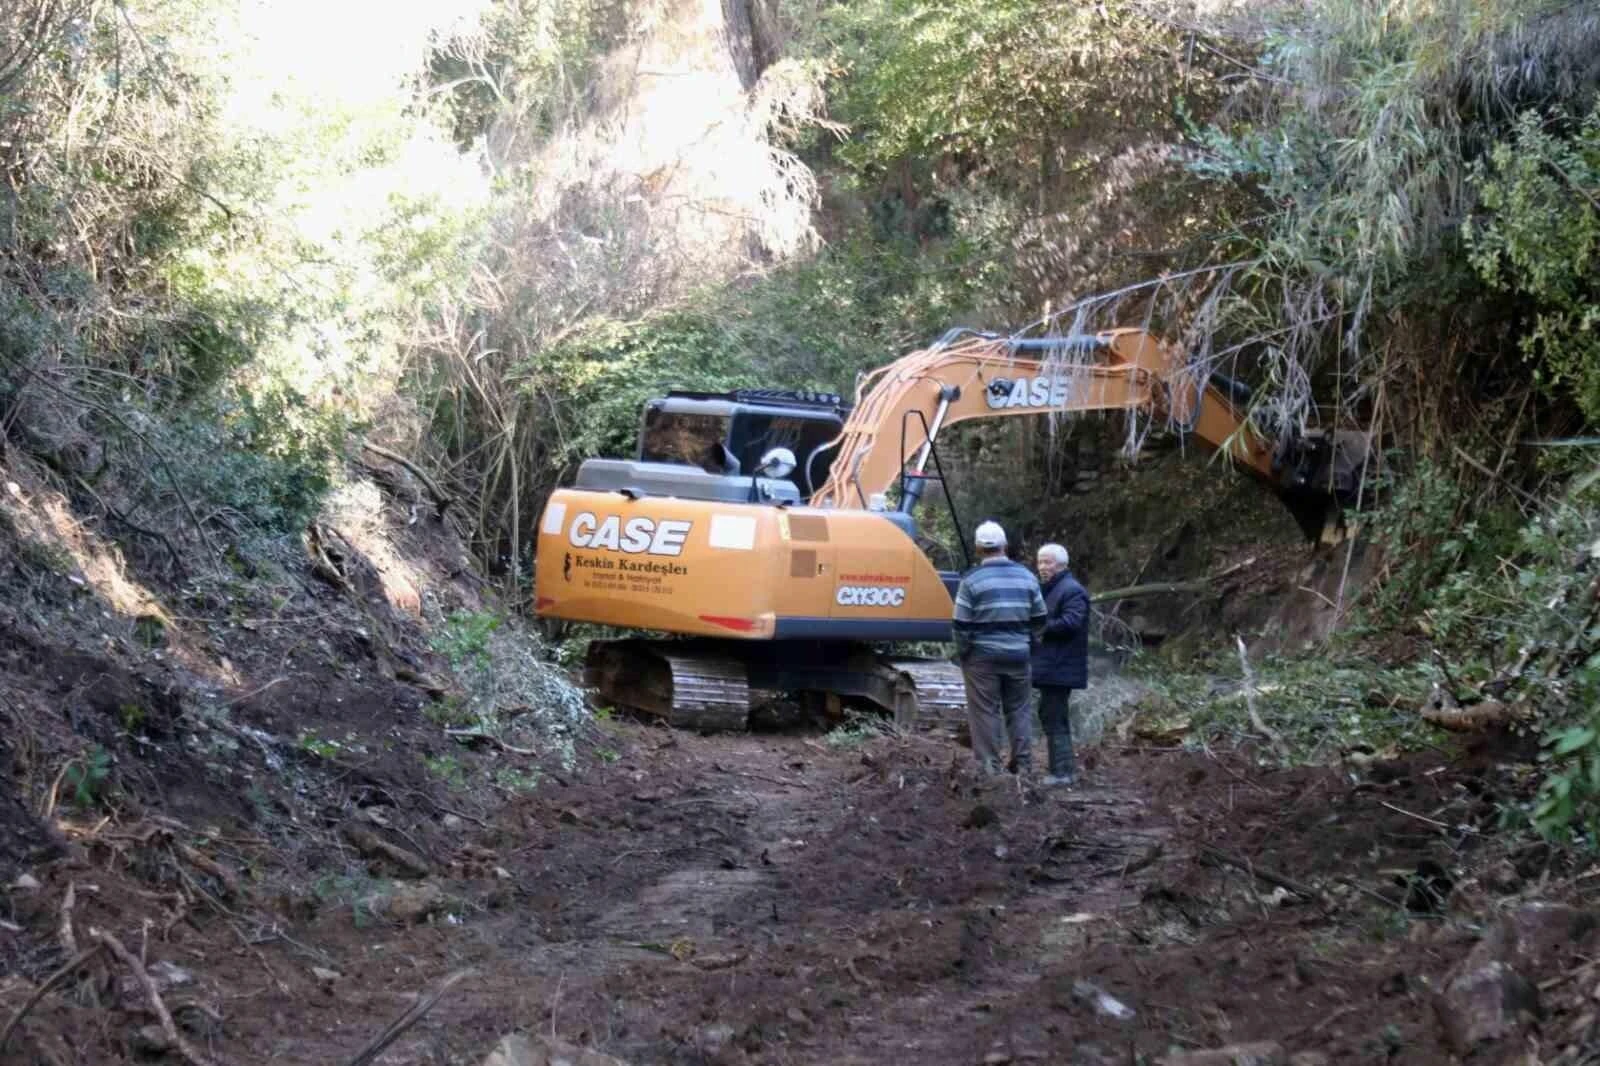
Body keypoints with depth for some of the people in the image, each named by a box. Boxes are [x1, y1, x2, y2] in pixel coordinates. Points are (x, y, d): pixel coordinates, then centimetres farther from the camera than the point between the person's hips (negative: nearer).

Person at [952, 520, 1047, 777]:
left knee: (986, 710, 2)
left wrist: (962, 653, 2)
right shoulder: (1026, 576, 5)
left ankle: (988, 765, 2)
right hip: (1018, 654, 4)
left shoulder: (972, 580, -9)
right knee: (1019, 708, 13)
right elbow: (1039, 619, 9)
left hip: (983, 656, -4)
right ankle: (1022, 763, 14)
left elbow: (961, 624, -10)